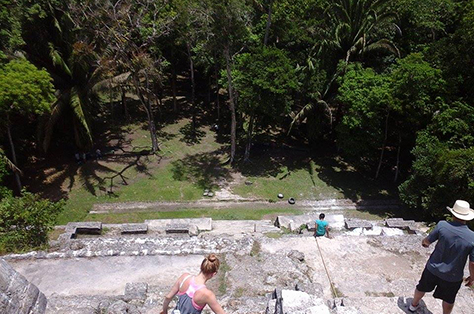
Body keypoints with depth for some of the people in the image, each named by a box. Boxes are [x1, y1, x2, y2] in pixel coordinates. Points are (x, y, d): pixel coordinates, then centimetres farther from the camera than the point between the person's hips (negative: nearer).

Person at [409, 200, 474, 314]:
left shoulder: (442, 225, -23)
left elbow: (426, 242, -12)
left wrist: (424, 242, 13)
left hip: (432, 269, 1)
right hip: (452, 277, -1)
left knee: (422, 287, 27)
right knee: (449, 300, 25)